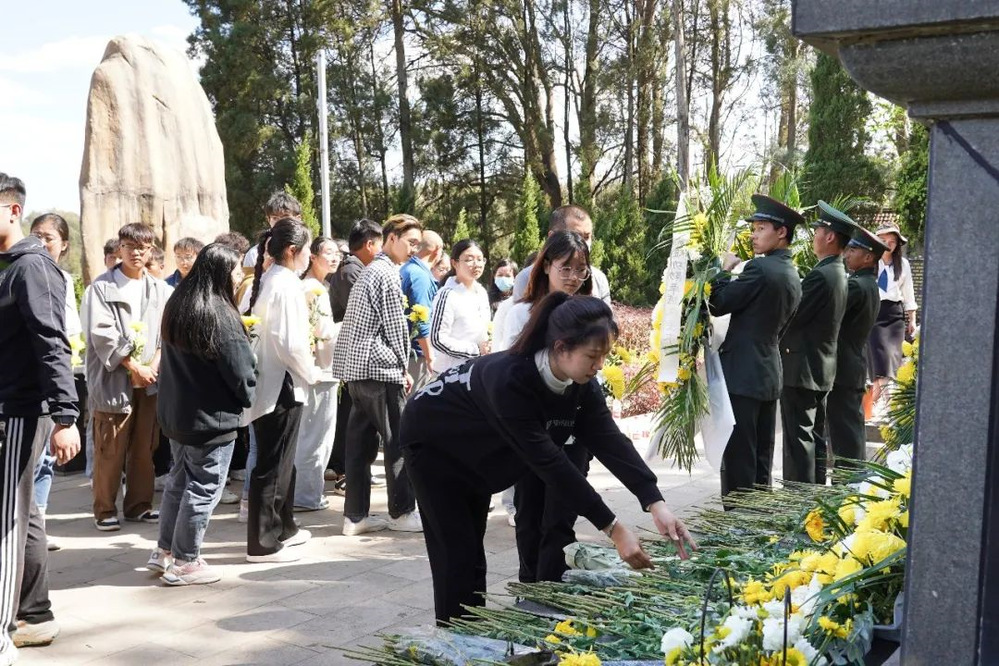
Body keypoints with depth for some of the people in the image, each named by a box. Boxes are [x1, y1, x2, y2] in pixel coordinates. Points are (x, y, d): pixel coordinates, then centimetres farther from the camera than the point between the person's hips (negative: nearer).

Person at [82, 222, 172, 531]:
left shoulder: (160, 290, 10)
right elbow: (102, 334, -10)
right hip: (114, 381, -4)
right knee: (109, 451, -1)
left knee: (144, 449, 10)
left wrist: (154, 367, -9)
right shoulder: (102, 287, -2)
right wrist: (134, 367, -13)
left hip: (150, 381, 4)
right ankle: (105, 510, 9)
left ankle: (139, 505, 20)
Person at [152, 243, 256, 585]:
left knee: (179, 479, 20)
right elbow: (240, 368, -18)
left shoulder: (176, 306, 6)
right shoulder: (219, 313, -20)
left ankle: (164, 550, 29)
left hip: (175, 412, 9)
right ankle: (185, 562, 11)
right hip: (212, 416, -9)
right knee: (203, 488, 3)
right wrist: (247, 397, 0)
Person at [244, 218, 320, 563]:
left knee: (281, 460, 19)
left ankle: (281, 527, 31)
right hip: (282, 385, -9)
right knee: (273, 464, -2)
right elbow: (291, 343, -22)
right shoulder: (286, 284, -17)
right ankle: (262, 543, 5)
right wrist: (311, 373, -6)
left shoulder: (266, 280, 11)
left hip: (269, 381, 9)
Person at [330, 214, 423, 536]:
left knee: (361, 440, 9)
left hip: (356, 367, 10)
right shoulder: (387, 274, -12)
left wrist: (398, 367, 17)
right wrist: (402, 367, 0)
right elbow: (394, 327, -12)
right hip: (379, 368, -9)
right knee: (398, 440, 0)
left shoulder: (370, 271, 19)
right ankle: (401, 512, 8)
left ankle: (355, 515, 12)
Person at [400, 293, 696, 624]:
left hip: (476, 452, 7)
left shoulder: (581, 384, -18)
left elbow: (609, 441, -22)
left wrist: (656, 504, -34)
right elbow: (549, 461, -41)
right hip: (433, 441, -7)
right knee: (457, 555, -7)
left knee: (472, 551, 12)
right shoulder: (510, 380, -40)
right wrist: (613, 528, -40)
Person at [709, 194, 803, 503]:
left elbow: (718, 305, -10)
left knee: (738, 458, -5)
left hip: (742, 374, -9)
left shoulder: (759, 268, -14)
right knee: (760, 458, 13)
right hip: (770, 374, 9)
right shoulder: (794, 277, 14)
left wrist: (725, 270, 2)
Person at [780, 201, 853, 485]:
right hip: (822, 368, 10)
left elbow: (791, 317, -18)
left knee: (799, 437, -5)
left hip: (802, 369, -10)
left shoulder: (821, 275, -19)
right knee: (816, 437, 15)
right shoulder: (839, 274, 12)